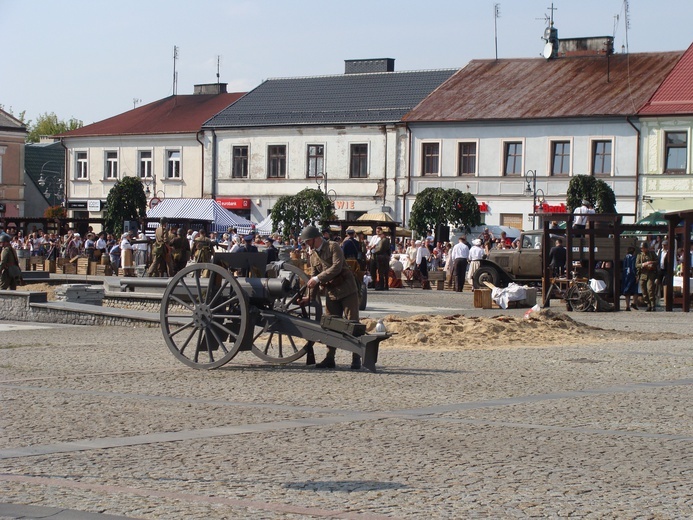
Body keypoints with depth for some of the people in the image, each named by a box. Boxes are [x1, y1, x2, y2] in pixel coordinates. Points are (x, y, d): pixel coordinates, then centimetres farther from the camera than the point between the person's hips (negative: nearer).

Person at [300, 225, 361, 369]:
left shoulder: (333, 247, -10)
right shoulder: (312, 255, 10)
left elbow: (337, 267, -22)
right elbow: (313, 275, 11)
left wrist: (317, 278, -25)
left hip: (347, 290, -6)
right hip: (331, 293, 6)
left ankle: (356, 359, -3)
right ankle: (330, 358, 9)